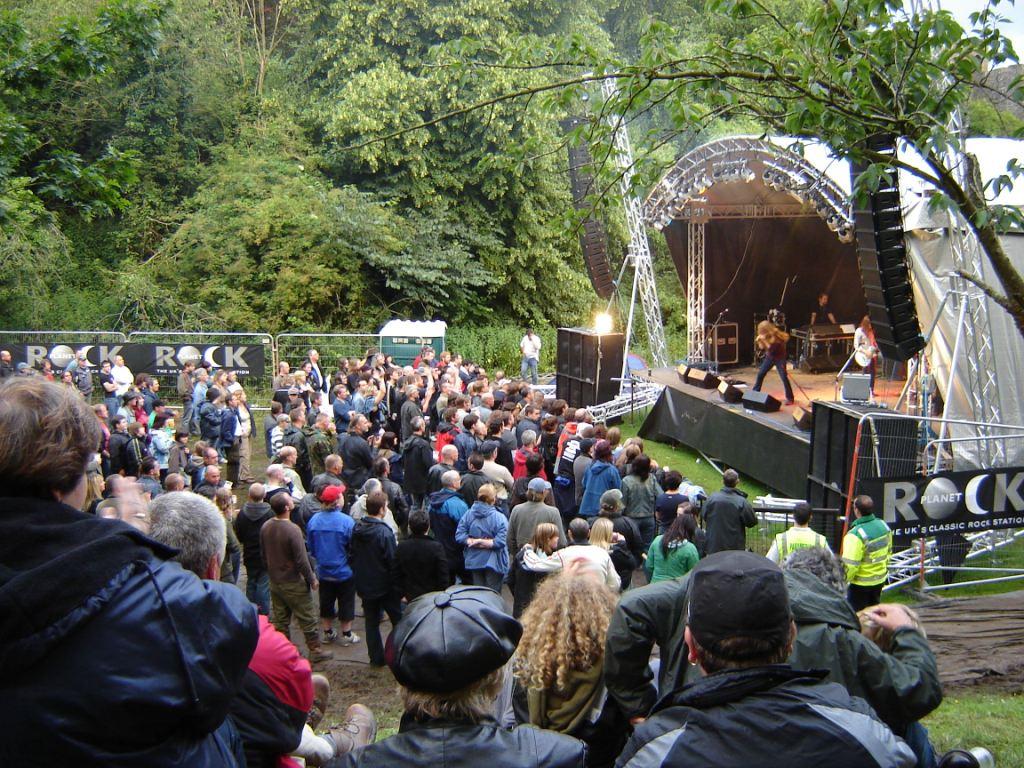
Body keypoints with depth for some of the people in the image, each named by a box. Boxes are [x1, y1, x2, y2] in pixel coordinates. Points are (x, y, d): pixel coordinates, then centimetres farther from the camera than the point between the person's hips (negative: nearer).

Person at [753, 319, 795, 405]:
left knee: (784, 377, -12)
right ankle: (755, 393, 23)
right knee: (760, 374, 8)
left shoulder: (777, 336, -24)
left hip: (779, 358, -6)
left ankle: (790, 398, -7)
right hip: (769, 357, 7)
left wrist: (764, 340, -31)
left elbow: (771, 348, -28)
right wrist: (759, 340, -19)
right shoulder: (765, 336, -6)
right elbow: (761, 347, -2)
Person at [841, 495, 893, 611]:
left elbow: (850, 565, -29)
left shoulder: (856, 535, -30)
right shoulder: (883, 525, -5)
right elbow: (888, 552, 9)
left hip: (861, 584, -7)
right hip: (880, 580, 7)